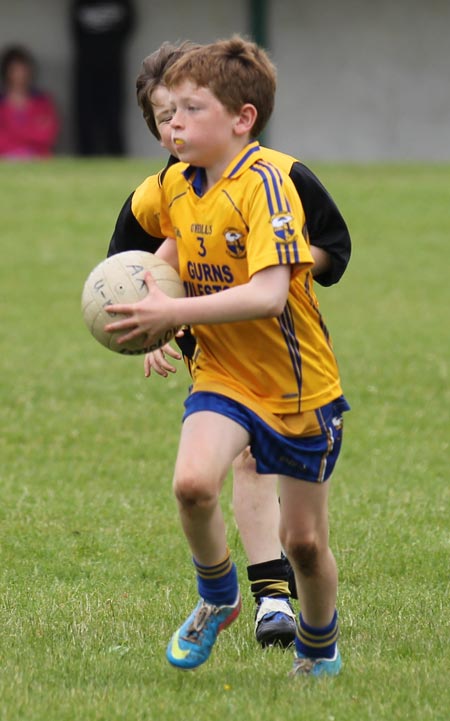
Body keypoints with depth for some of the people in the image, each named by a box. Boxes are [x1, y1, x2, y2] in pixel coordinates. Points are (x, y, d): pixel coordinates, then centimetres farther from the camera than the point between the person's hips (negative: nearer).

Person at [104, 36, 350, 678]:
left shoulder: (264, 184, -22)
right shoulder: (178, 185, 0)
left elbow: (268, 293, -32)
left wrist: (173, 312, -32)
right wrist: (153, 272, 3)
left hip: (297, 383, -4)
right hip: (222, 375, 4)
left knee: (303, 539, 6)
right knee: (192, 482, -25)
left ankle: (319, 647, 35)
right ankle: (218, 599, 3)